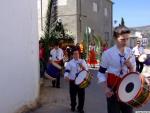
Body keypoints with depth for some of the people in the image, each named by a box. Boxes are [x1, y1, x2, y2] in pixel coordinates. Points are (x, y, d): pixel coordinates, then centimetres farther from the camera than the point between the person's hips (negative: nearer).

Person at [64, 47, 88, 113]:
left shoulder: (82, 61, 7)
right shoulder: (70, 63, 1)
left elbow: (86, 70, 5)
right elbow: (67, 71, -8)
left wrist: (83, 67, -16)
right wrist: (66, 76, -27)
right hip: (72, 81, -1)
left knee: (81, 95, 3)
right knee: (73, 95, 9)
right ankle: (73, 106, 33)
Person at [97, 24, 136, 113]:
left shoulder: (130, 52, 1)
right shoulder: (107, 54, -12)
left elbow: (133, 72, 6)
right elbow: (101, 73, -8)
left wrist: (131, 66, -15)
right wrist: (105, 88, -18)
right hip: (113, 89, -4)